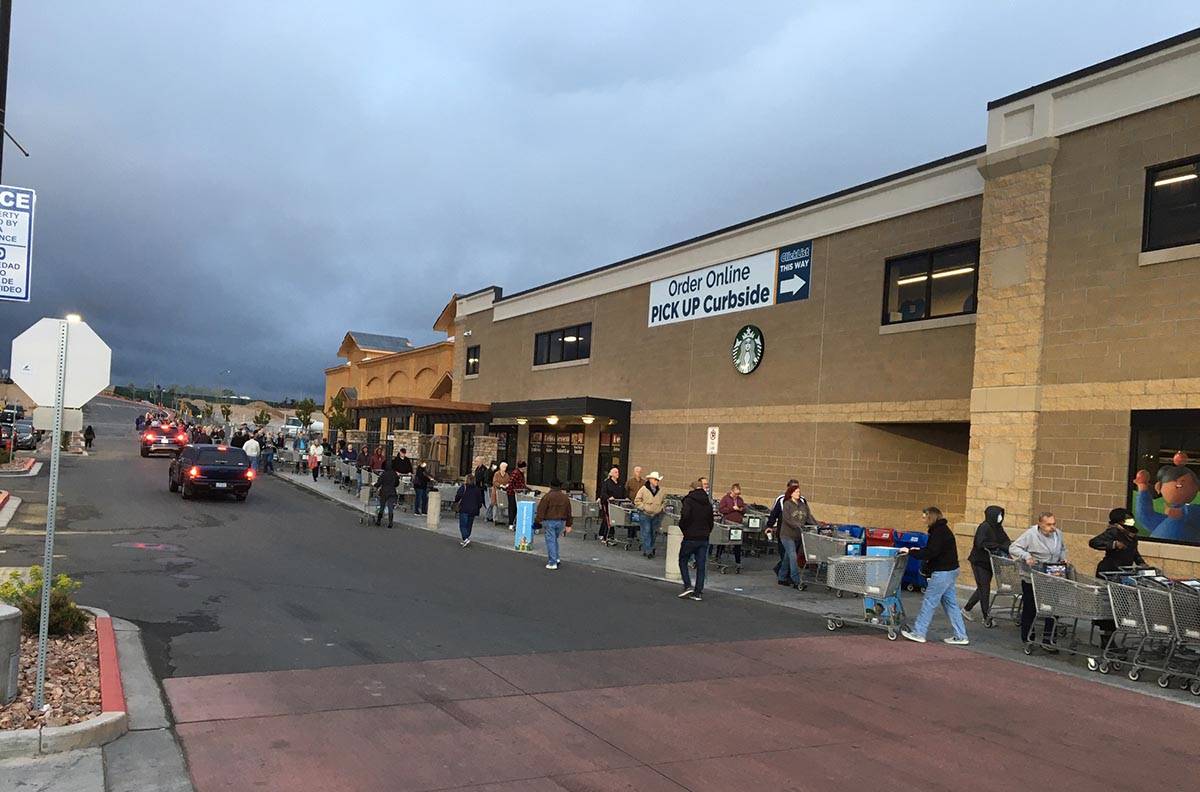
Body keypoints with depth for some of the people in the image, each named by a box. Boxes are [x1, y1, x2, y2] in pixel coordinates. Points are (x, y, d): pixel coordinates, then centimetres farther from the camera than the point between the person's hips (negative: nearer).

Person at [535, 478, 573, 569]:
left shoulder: (547, 496, -9)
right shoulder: (565, 497, 8)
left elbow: (541, 510, -12)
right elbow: (568, 512, 13)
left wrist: (537, 521, -7)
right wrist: (568, 525, 19)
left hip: (549, 521, -5)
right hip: (561, 522, 5)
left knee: (550, 541, -1)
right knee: (555, 540, 22)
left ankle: (552, 563, -3)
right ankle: (556, 558, 20)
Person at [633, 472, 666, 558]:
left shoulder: (662, 491, 2)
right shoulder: (643, 489, -7)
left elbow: (664, 501, 18)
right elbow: (637, 501, -3)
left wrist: (661, 508, 2)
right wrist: (644, 507, -11)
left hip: (657, 515, 4)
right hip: (645, 515, -4)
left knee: (653, 533, 9)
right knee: (646, 532, -7)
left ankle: (645, 550, 24)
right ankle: (648, 551, -4)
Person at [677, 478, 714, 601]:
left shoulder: (689, 500, -8)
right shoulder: (708, 503, 11)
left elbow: (685, 516, -22)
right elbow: (711, 521, 14)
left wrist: (683, 529, -7)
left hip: (691, 537, -5)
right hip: (704, 539, 5)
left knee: (683, 561, 9)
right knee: (701, 565, 7)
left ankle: (688, 586, -4)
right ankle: (698, 592, 7)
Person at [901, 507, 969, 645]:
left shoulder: (939, 532, -18)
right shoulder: (943, 529, 13)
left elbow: (931, 553, -23)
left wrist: (911, 552, -17)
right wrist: (918, 550, 13)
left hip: (942, 573, -10)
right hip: (950, 571, 10)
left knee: (929, 603, -3)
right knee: (951, 604, 12)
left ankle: (918, 633, 4)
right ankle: (960, 636, 14)